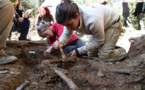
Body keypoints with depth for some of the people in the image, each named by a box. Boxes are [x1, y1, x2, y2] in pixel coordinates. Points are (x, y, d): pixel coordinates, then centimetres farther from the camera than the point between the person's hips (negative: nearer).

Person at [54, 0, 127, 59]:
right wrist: (59, 43, -34)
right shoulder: (70, 19, -26)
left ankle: (122, 52, 12)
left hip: (112, 23, -6)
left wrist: (78, 51, -26)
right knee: (91, 54, 1)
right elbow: (66, 35, -9)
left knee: (104, 56, -17)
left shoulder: (93, 20, -45)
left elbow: (99, 41, -27)